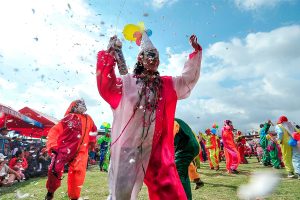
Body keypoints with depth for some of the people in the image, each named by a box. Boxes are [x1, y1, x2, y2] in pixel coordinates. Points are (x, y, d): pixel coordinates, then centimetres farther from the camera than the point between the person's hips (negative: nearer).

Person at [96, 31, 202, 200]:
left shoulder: (167, 84, 13)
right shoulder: (128, 82, 3)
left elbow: (188, 77, 19)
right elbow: (107, 87, -9)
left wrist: (196, 51, 14)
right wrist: (109, 55, -14)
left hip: (156, 147, 3)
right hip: (129, 144, -3)